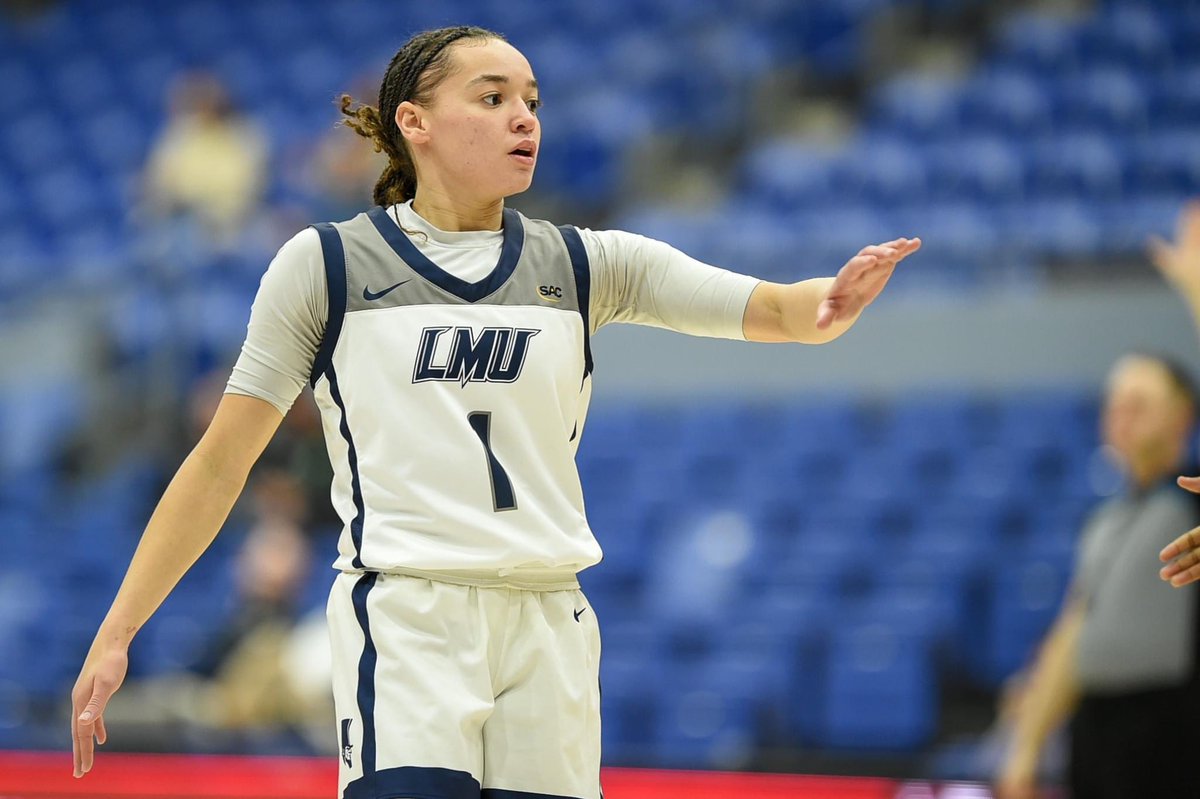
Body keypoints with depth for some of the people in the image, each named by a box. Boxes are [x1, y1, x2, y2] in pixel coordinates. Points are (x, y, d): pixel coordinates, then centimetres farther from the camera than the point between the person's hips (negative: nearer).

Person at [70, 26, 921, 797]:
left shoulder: (588, 265, 9)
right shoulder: (325, 264, 2)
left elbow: (770, 309, -1)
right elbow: (222, 461, 4)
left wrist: (832, 303, -25)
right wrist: (117, 631, 0)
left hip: (547, 627, 3)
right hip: (405, 617, -3)